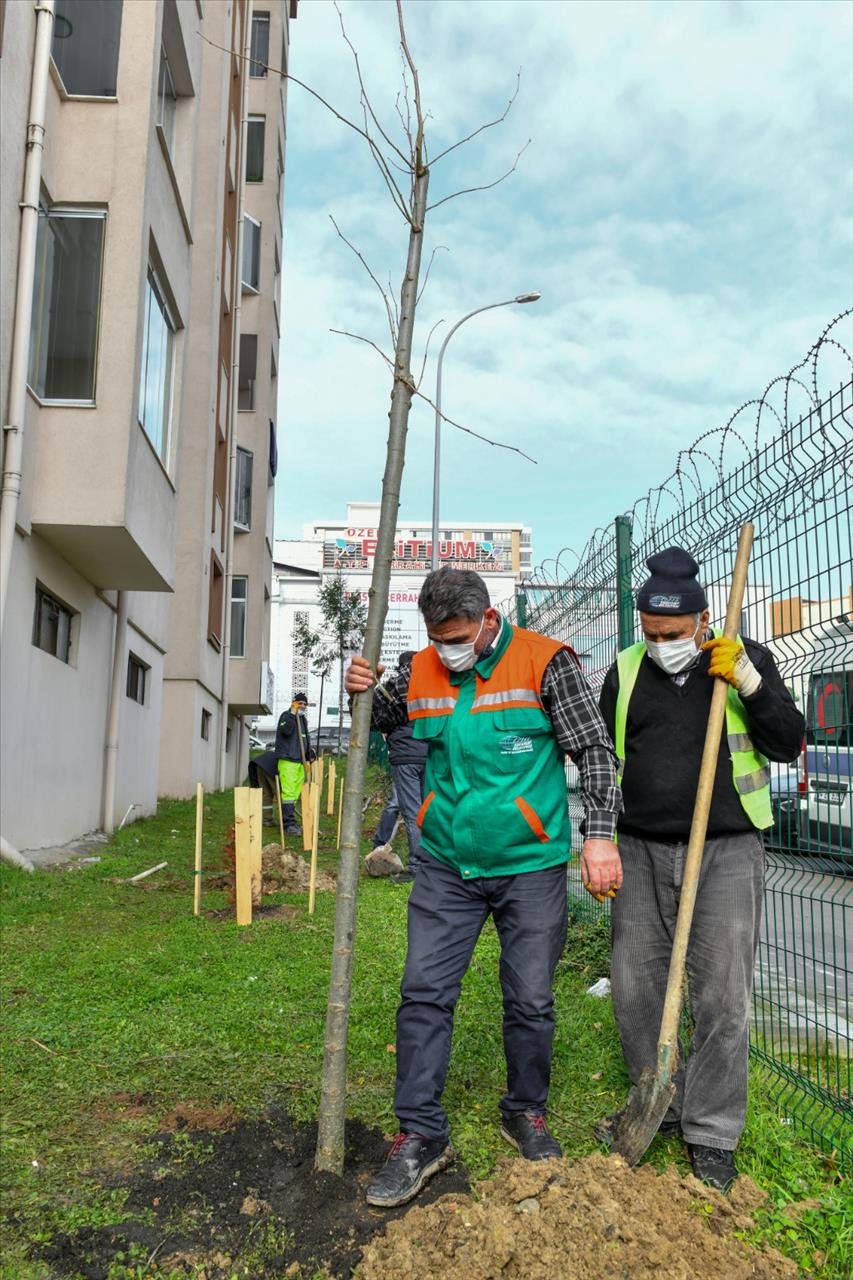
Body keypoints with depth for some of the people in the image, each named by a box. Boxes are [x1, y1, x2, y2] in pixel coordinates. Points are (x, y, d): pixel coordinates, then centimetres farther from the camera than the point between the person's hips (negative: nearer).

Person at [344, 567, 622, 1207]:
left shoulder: (545, 662, -8)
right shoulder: (421, 671, 3)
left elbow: (595, 749, -7)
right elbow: (377, 719, 19)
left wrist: (600, 834, -16)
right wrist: (360, 690, -4)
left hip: (530, 866, -2)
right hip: (446, 866, 3)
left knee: (531, 1000, 8)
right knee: (425, 993, 0)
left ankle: (527, 1113, 32)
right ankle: (422, 1133, 13)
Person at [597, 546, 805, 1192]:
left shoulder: (746, 659, -2)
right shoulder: (626, 670, 5)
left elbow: (788, 743, -6)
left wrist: (747, 682, -19)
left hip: (727, 853, -3)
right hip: (643, 851, 3)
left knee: (722, 999, 1)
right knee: (634, 987, 9)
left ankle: (712, 1133, 17)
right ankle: (662, 1103, 29)